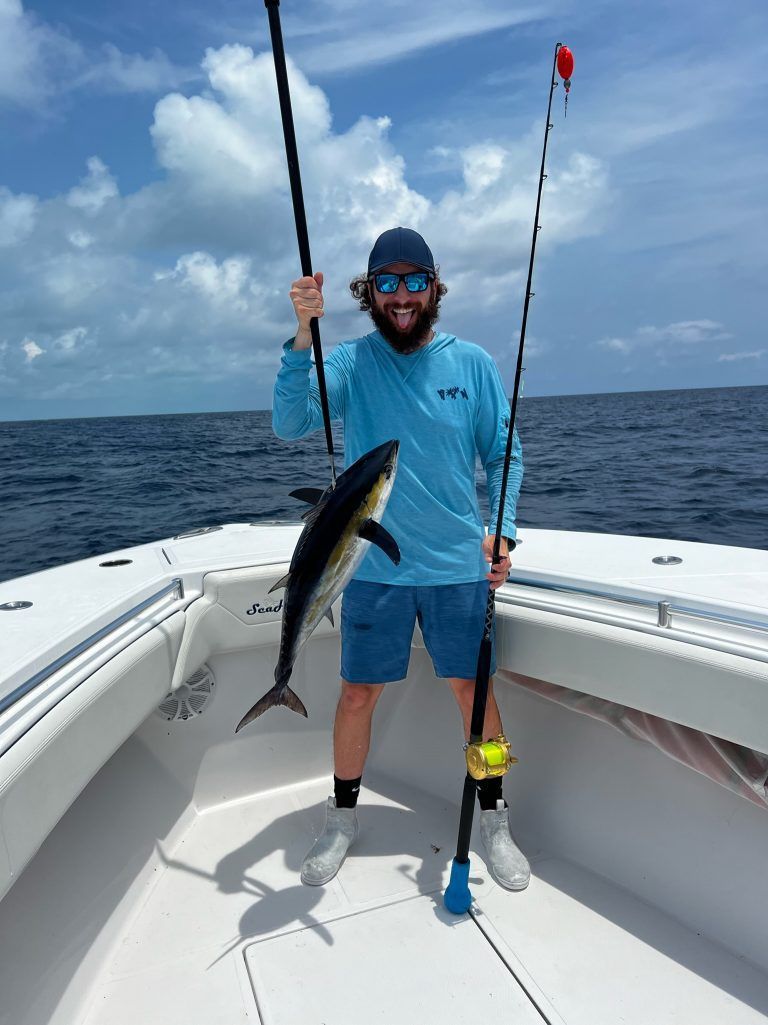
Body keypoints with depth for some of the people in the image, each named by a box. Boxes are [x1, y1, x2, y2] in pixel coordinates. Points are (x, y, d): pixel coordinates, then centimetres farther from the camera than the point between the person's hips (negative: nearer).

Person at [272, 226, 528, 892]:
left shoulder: (471, 363, 1)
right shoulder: (351, 362, -2)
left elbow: (504, 455, 5)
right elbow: (290, 424, -16)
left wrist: (501, 530, -8)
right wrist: (304, 332, -27)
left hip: (460, 564, 1)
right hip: (375, 566, 0)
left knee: (473, 687, 11)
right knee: (360, 693, 9)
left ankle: (494, 819, 33)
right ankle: (342, 819, 33)